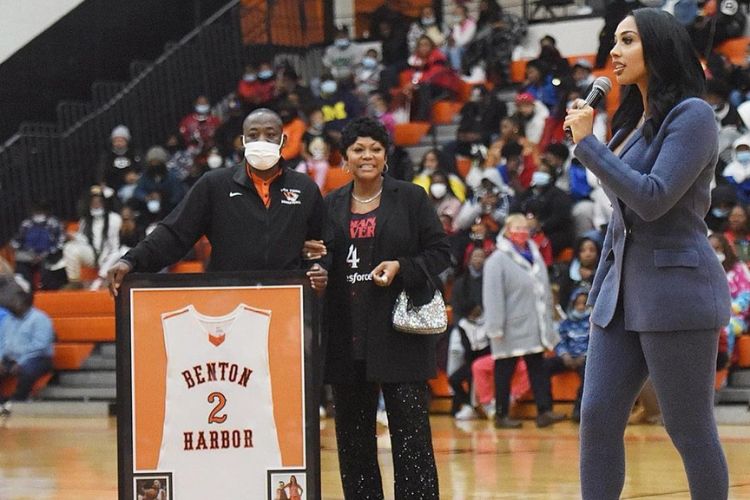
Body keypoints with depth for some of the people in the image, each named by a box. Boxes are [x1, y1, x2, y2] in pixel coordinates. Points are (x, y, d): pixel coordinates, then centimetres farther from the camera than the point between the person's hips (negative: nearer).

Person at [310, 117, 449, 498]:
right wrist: (314, 257, -3)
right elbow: (318, 260, 19)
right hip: (346, 334, 4)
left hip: (399, 332, -4)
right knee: (353, 437, 8)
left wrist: (401, 267, -14)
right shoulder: (331, 205, 12)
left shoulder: (410, 198, 3)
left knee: (410, 434, -7)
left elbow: (439, 254, 1)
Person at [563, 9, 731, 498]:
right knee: (598, 418, 1)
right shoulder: (634, 122, 16)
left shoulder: (692, 114, -9)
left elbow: (653, 198, -19)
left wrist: (587, 142, -14)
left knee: (690, 430, -2)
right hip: (621, 291, 8)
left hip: (673, 292, -8)